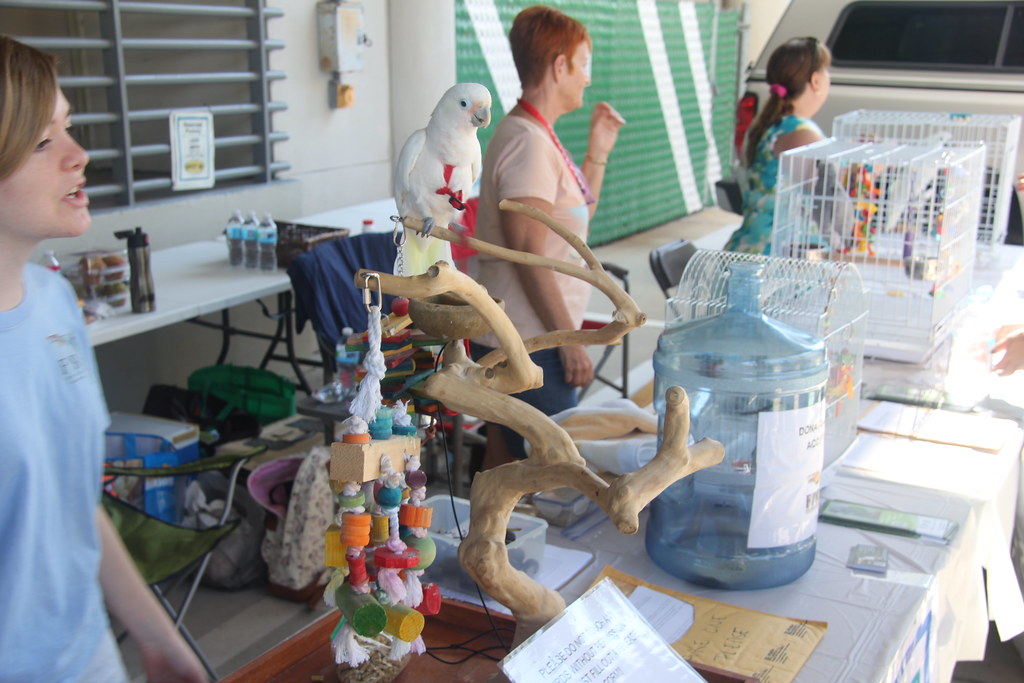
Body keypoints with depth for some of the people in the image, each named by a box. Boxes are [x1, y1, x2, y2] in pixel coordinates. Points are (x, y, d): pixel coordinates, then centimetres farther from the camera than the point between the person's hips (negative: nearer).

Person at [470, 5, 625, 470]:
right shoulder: (527, 143, -17)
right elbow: (529, 256, -22)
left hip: (511, 341, 10)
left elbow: (578, 215, 25)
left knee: (504, 459, 17)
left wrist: (598, 151, 16)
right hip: (530, 345, -10)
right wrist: (570, 340, -19)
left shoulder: (537, 136, 15)